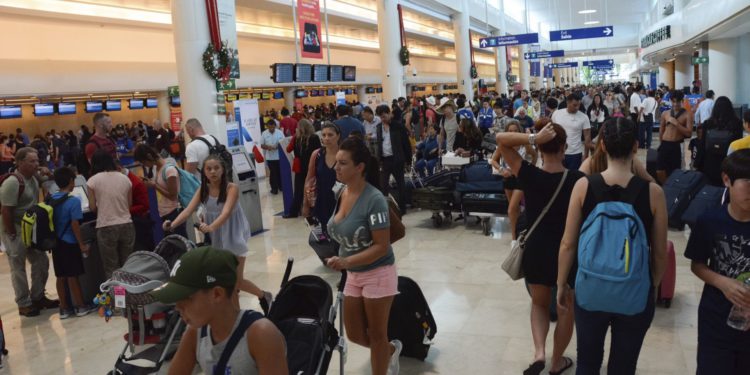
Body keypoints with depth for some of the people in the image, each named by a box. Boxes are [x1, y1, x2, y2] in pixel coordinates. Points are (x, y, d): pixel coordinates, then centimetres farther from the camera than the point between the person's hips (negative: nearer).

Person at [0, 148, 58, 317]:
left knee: (41, 262, 12)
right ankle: (24, 304, 13)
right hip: (15, 230, -8)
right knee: (18, 268, 3)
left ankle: (38, 297, 26)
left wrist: (46, 173, 0)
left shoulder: (34, 177, 2)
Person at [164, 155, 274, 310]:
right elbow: (188, 210, -13)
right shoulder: (203, 190, -2)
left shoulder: (232, 188, -17)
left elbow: (226, 213, -31)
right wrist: (172, 224, -32)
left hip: (233, 237, -5)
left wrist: (211, 227, -49)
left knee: (236, 281, -1)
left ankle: (264, 296, 25)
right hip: (216, 239, 5)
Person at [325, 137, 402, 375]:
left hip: (378, 274, -7)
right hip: (353, 275, 7)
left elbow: (382, 246, -24)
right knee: (354, 335, 16)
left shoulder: (374, 199, -25)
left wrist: (346, 261, -31)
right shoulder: (340, 192, -3)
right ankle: (391, 350, 45)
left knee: (376, 334, 10)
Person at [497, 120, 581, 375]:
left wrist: (532, 139, -23)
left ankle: (539, 352, 5)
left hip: (536, 251, 1)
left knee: (539, 303, 24)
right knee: (566, 309, 21)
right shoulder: (577, 180, -15)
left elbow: (501, 139, -14)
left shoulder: (529, 175, -14)